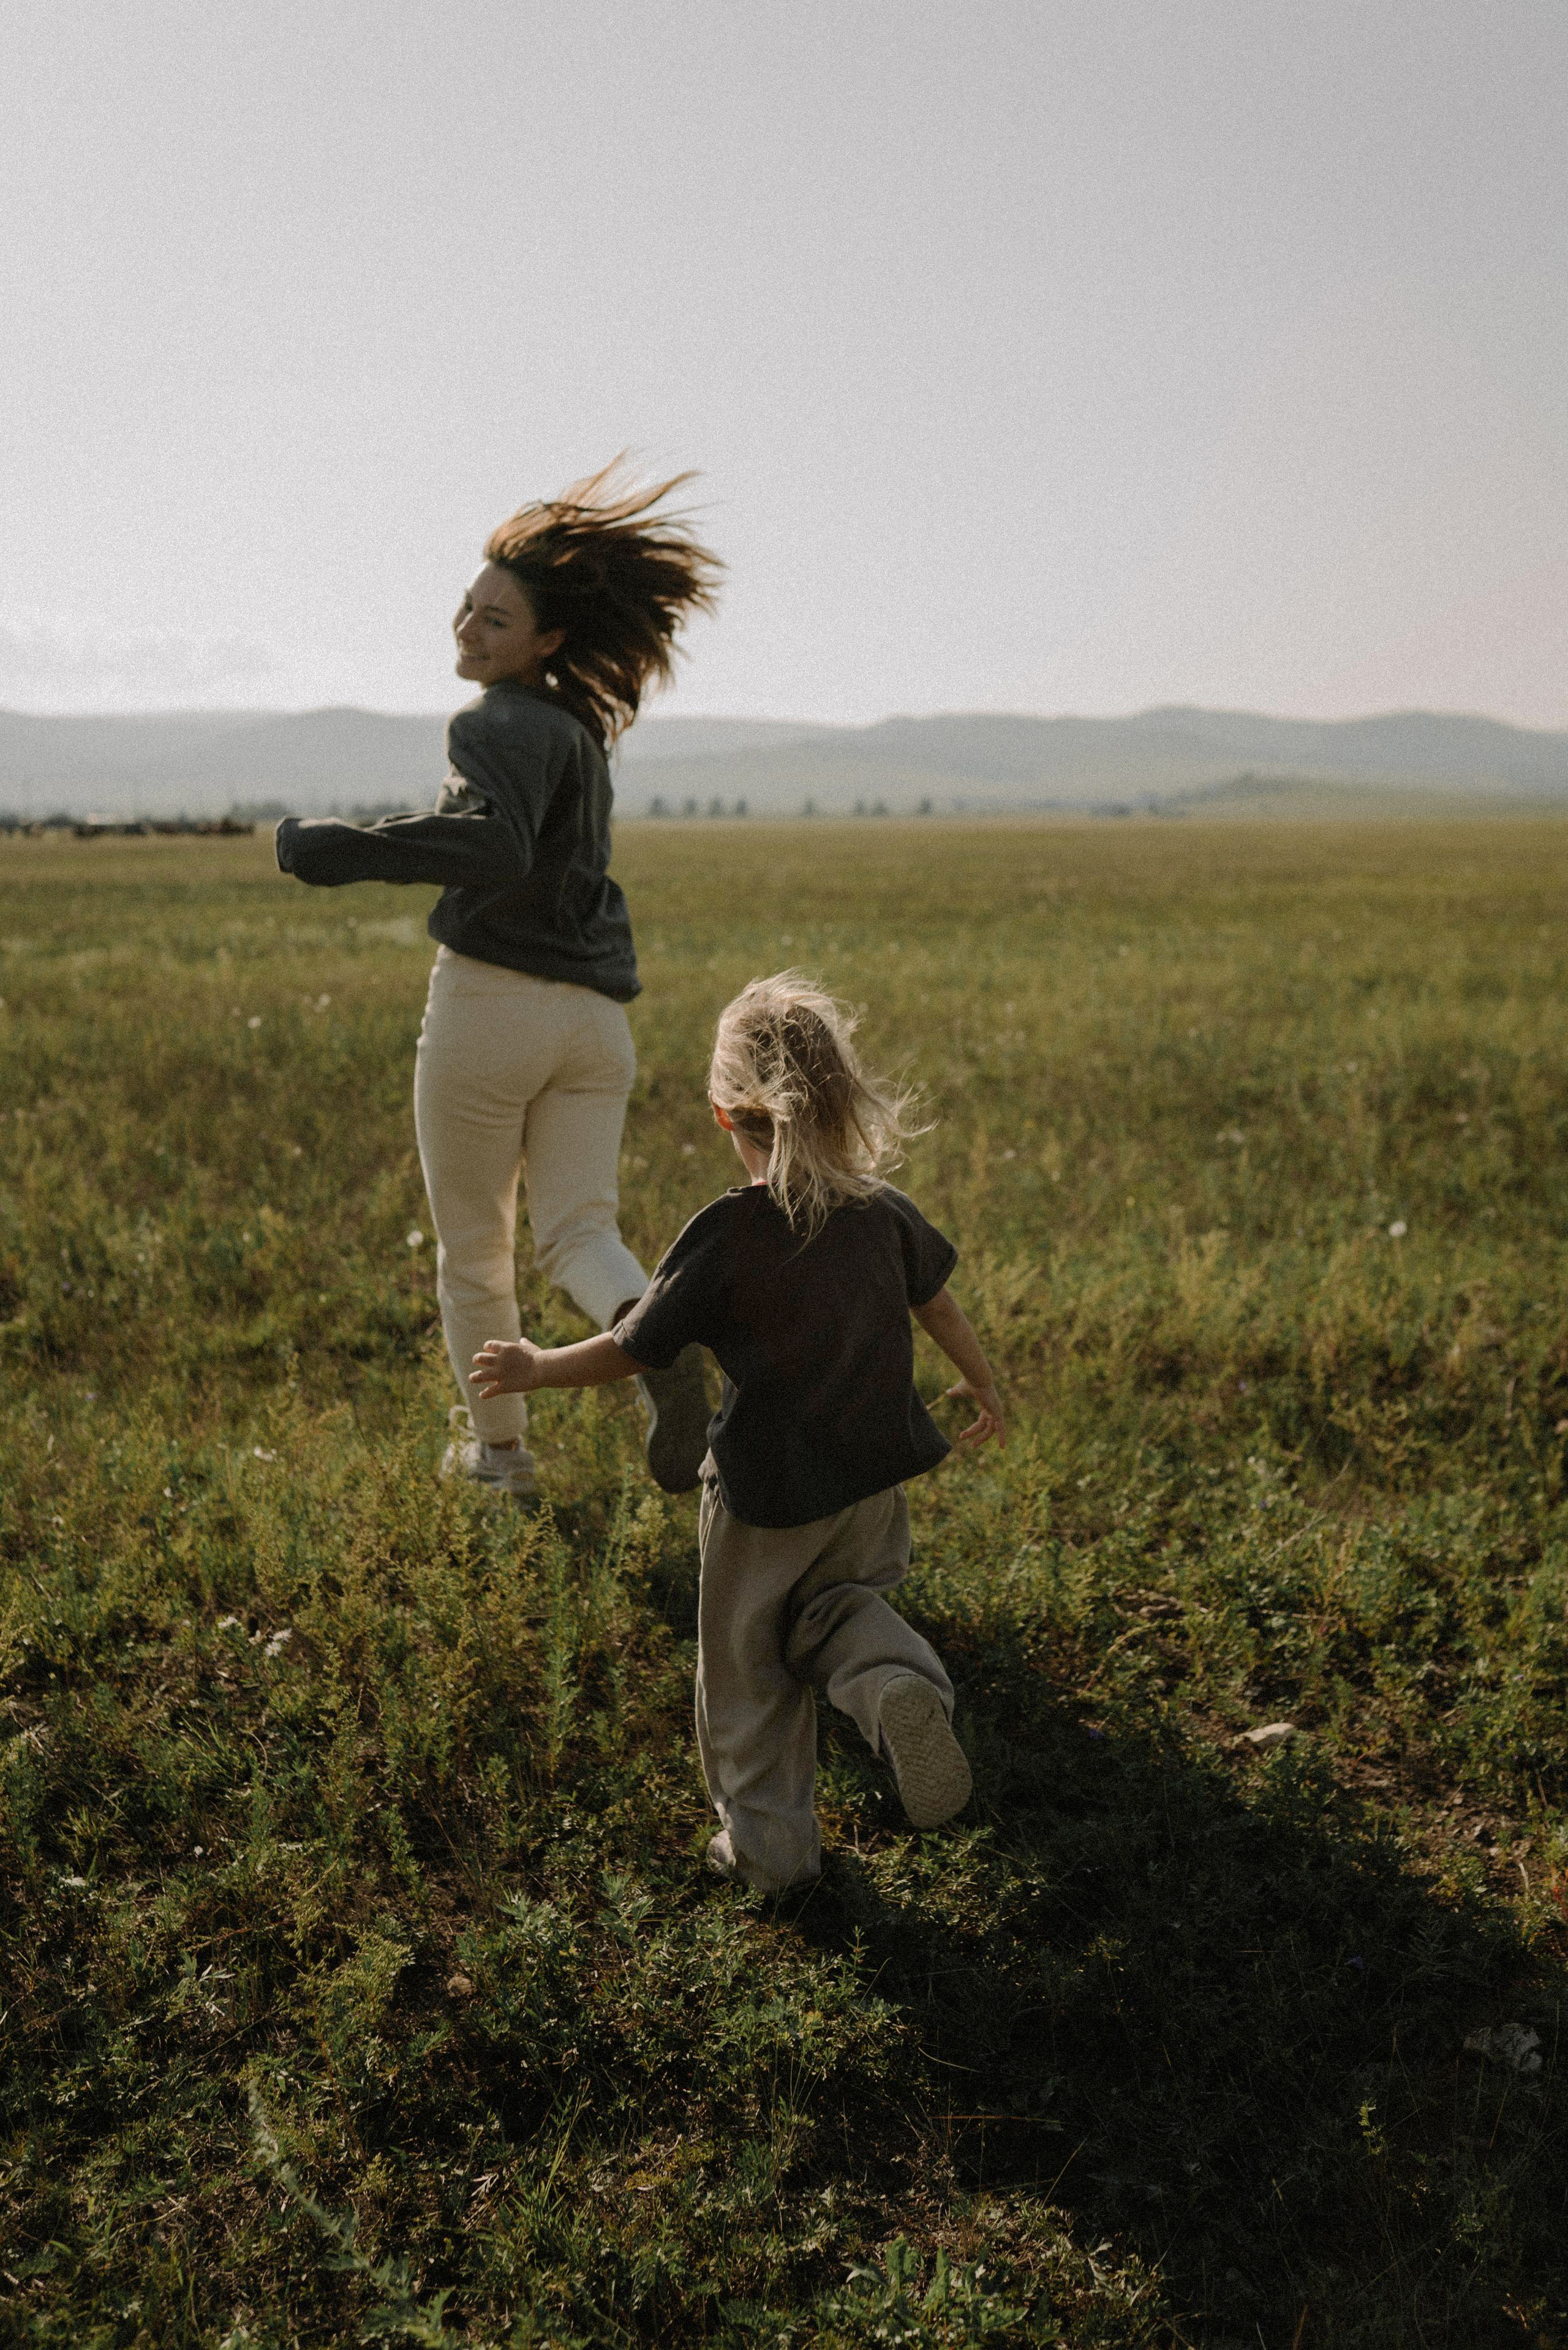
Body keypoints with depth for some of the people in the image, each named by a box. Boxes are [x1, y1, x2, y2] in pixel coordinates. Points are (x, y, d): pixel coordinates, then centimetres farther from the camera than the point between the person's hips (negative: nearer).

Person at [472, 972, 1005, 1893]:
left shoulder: (724, 1239, -20)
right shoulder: (884, 1212, -5)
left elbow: (631, 1352, -13)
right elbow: (936, 1303, 11)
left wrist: (536, 1368, 4)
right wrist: (983, 1381, 29)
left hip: (766, 1494, -4)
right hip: (874, 1481, 4)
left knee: (748, 1666, 15)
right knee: (832, 1604, 26)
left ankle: (768, 1843, 25)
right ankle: (896, 1679, -6)